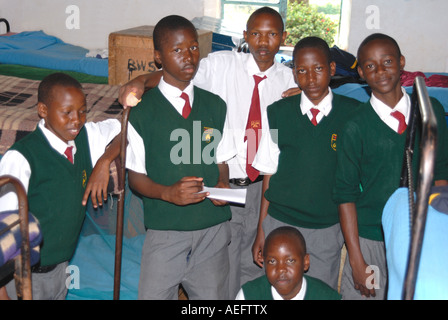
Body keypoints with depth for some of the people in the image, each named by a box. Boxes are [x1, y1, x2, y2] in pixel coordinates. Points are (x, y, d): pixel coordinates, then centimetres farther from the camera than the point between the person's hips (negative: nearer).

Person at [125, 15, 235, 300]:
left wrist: (223, 184, -9)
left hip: (213, 228, 3)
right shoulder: (143, 111, -4)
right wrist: (168, 192, -20)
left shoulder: (215, 106, 6)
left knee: (213, 295, 13)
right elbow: (135, 177, -2)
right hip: (165, 231, -3)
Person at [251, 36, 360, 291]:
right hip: (280, 224, 1)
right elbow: (269, 174, 2)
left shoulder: (352, 113, -4)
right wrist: (261, 231, 4)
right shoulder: (278, 113, -1)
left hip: (329, 227, 0)